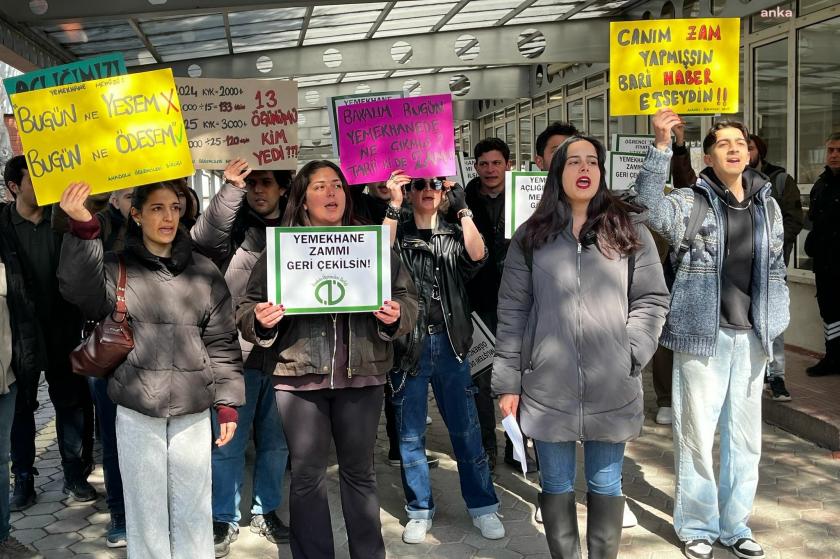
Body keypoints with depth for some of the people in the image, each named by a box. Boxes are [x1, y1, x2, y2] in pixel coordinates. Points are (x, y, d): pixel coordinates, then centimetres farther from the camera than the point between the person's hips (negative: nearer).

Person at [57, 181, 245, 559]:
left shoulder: (203, 271, 5)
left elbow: (222, 341, 6)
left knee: (192, 511, 9)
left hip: (193, 412, 1)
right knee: (146, 512, 8)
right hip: (136, 412, -1)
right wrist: (82, 230, -35)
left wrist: (228, 404, 3)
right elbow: (83, 292, -22)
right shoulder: (117, 267, 1)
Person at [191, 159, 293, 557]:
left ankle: (265, 511, 30)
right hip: (236, 352, -3)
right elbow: (201, 240, -20)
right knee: (228, 440, 4)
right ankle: (225, 518, 19)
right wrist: (230, 189, -26)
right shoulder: (232, 225, 1)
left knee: (276, 439, 13)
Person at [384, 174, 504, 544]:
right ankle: (420, 510, 20)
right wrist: (392, 206, -18)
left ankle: (483, 507, 16)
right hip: (408, 343, 0)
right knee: (410, 434, 7)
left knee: (466, 430, 3)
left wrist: (463, 208, -14)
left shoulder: (454, 235, 10)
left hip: (449, 343, 1)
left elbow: (477, 255, -12)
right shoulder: (399, 234, 6)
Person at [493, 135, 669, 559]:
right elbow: (512, 312, 3)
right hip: (547, 386, 0)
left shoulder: (630, 233, 5)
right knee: (556, 484, 11)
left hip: (611, 388, 0)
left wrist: (629, 352, -8)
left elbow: (652, 299, 6)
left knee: (605, 485, 11)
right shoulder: (531, 237, 5)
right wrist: (508, 382, 0)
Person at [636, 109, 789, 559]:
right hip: (702, 335, -5)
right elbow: (652, 206, -26)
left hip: (750, 338, 5)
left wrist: (775, 328, 8)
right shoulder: (691, 201, -4)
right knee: (696, 433, 2)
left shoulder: (768, 206, 10)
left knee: (745, 436, 12)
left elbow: (776, 272, 15)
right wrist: (661, 146, -35)